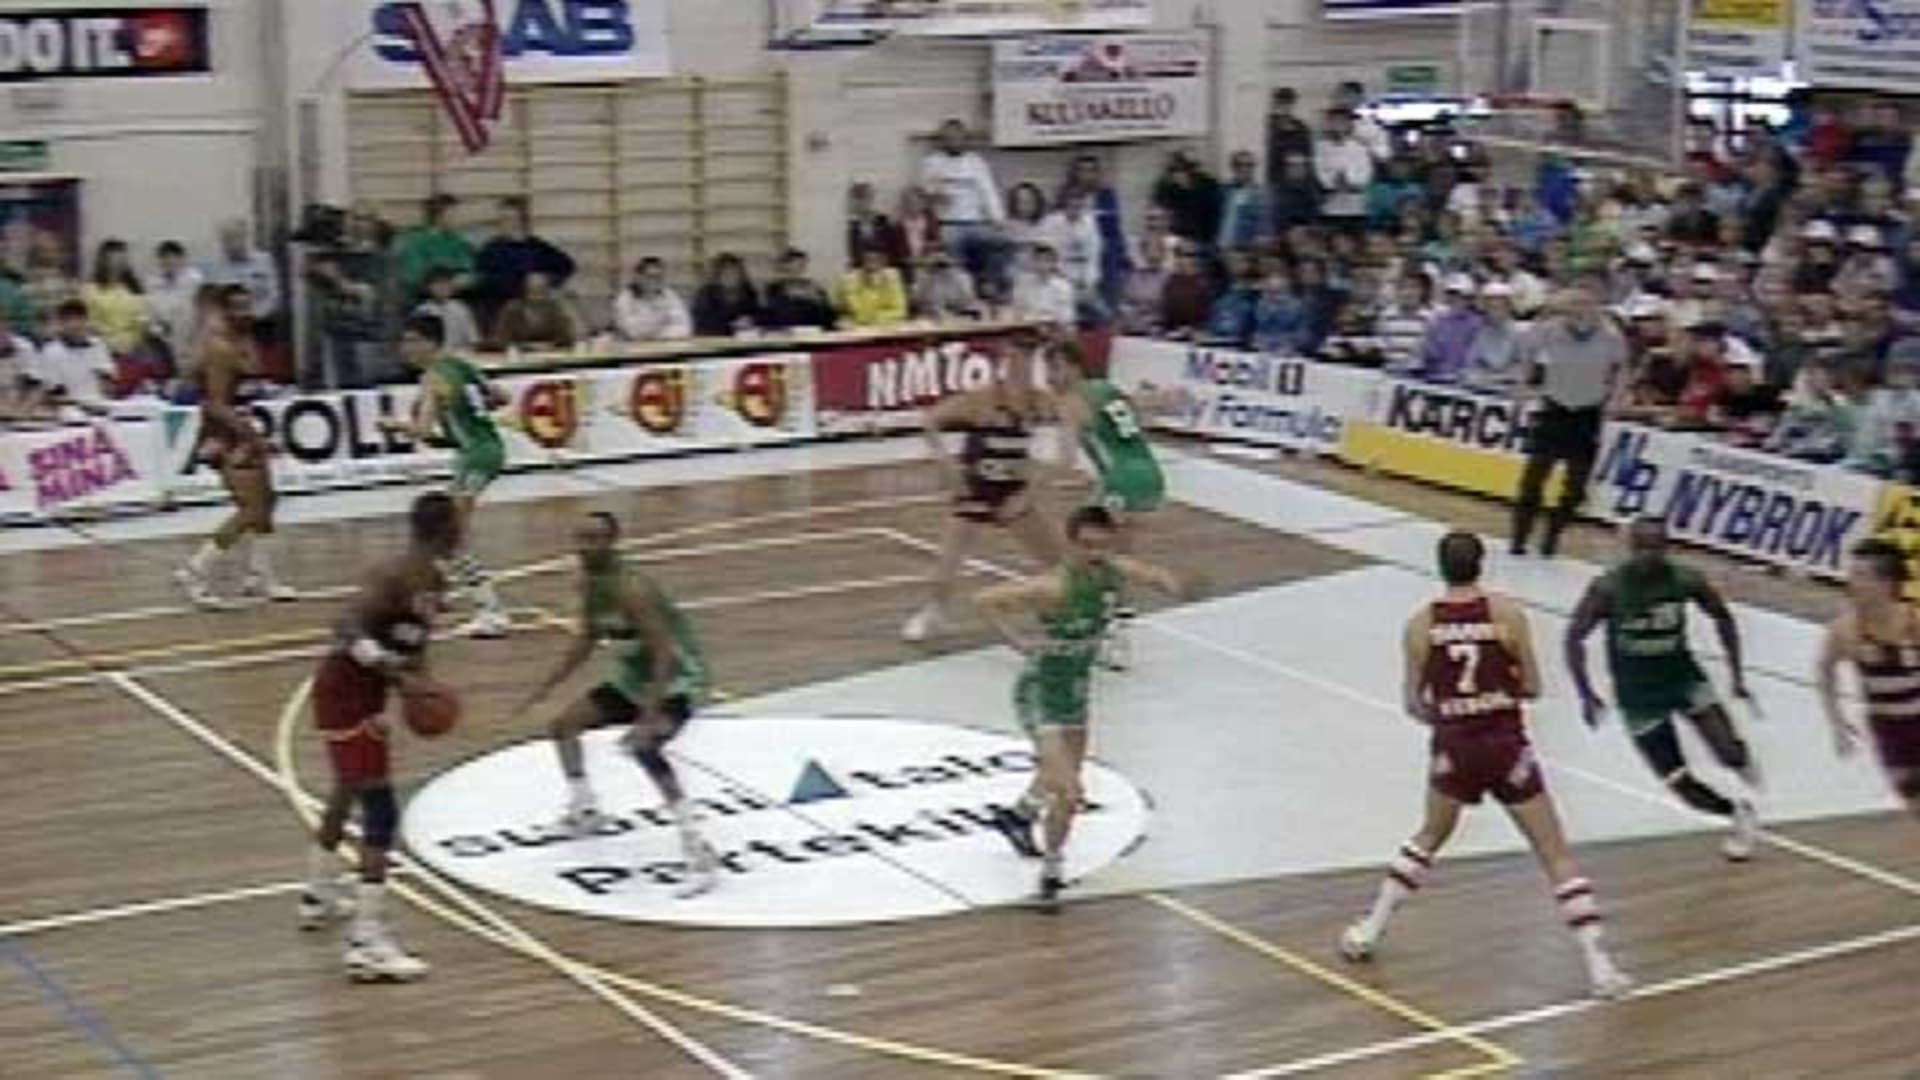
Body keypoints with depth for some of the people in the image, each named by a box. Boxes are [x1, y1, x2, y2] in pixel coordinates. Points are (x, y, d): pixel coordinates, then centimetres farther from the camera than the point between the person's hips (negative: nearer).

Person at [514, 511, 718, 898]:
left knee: (644, 748, -34)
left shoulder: (631, 589, -28)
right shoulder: (588, 584, -1)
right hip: (633, 678, 10)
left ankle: (698, 853, -34)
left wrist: (649, 717, -40)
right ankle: (585, 810, 33)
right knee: (564, 724, 14)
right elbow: (586, 640, 15)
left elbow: (665, 653, -32)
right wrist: (546, 687, 14)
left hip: (677, 679, -10)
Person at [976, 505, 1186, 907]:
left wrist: (1169, 584, -14)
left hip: (1077, 687, 8)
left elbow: (1158, 577, 8)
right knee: (1068, 792, -16)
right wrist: (1019, 641, -33)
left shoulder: (1119, 573, -11)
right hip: (1041, 695, -8)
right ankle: (1052, 869, 7)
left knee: (1066, 771, 29)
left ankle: (1019, 814, 58)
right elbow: (985, 600, -29)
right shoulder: (1053, 588, -30)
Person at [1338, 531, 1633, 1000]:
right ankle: (1598, 965, -2)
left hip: (1453, 747, 2)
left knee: (1429, 838, 27)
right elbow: (1532, 687, -1)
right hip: (1506, 746, -2)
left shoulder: (1421, 624, -1)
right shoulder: (1506, 613, -6)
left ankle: (1370, 931, 30)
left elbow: (1412, 702, 4)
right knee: (1556, 855, 4)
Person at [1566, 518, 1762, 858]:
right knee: (1679, 783, -3)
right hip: (1639, 695, -1)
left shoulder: (1686, 581, -13)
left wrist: (1737, 676, 3)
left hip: (1684, 677, 1)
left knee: (1730, 753, -20)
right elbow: (1575, 637, -11)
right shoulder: (1608, 588, -19)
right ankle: (1738, 814, 25)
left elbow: (1722, 617, 4)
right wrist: (1586, 694, -17)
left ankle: (1741, 758, 18)